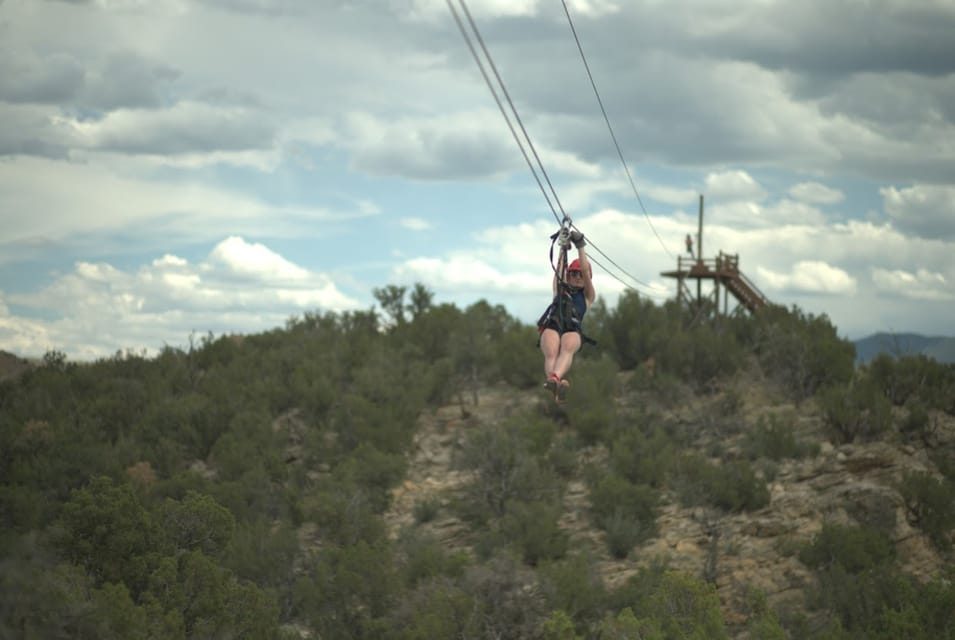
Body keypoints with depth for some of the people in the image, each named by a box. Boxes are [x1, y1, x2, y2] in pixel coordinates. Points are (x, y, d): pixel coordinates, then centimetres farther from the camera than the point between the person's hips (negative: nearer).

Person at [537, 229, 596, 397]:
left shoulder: (587, 296, 31)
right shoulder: (561, 289, 37)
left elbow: (586, 272, 19)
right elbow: (559, 270, 25)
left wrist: (580, 247, 15)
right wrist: (563, 247, 16)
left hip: (573, 329, -2)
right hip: (551, 326, 2)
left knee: (567, 349, -38)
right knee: (551, 353, -33)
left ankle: (555, 378, -67)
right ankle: (553, 385, -59)